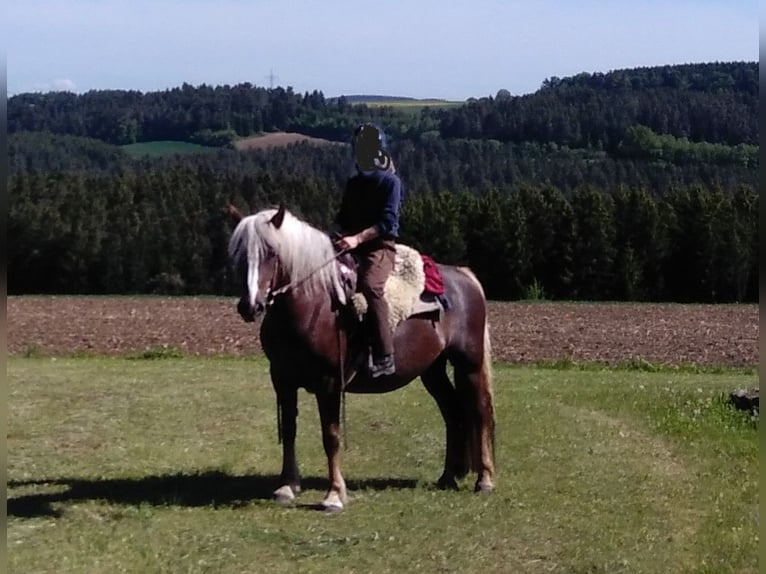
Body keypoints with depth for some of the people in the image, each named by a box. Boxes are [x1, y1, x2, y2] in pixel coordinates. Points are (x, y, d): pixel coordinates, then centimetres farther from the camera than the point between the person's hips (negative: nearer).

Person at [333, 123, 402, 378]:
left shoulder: (390, 182, -2)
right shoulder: (353, 183, 18)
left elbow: (387, 221, -13)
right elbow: (342, 217, 19)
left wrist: (357, 238, -24)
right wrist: (340, 234, -5)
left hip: (381, 246, -7)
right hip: (351, 248, 8)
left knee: (369, 285, -35)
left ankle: (384, 357, -37)